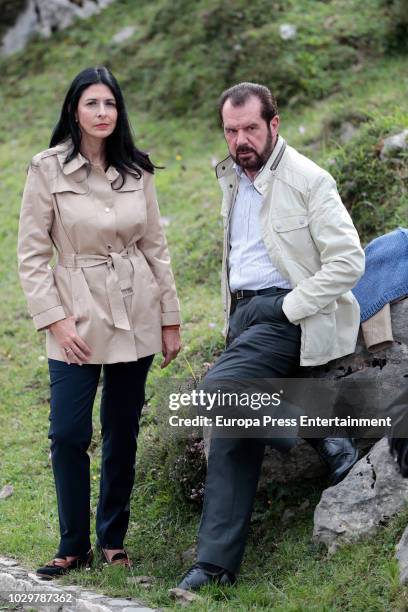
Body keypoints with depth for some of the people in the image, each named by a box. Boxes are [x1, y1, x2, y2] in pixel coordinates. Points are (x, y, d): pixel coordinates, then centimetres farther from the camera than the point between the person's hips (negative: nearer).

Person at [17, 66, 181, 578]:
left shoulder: (136, 171, 4)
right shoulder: (48, 169, -5)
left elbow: (155, 247, 10)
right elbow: (31, 254, -5)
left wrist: (170, 318, 8)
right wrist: (53, 319, -12)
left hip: (136, 315, 3)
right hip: (78, 316, -3)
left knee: (122, 431, 9)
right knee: (69, 434, -7)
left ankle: (113, 540, 22)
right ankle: (74, 546, 8)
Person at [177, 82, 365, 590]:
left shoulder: (307, 180, -9)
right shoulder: (230, 180, 15)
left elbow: (348, 260, -15)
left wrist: (290, 309, -16)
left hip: (287, 316, -7)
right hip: (244, 314, 7)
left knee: (218, 388, -26)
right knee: (232, 437, 2)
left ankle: (325, 437, -7)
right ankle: (215, 563, 4)